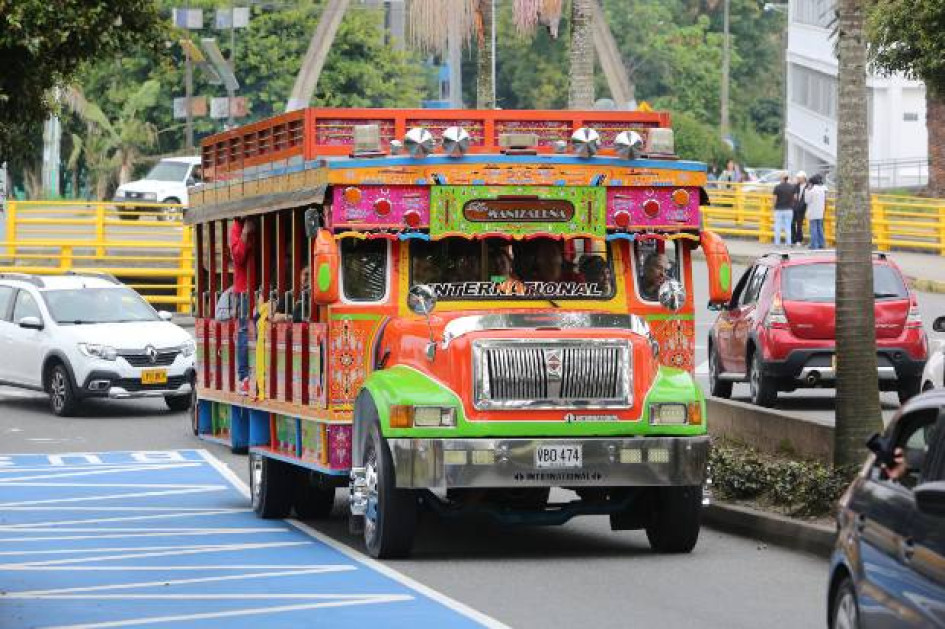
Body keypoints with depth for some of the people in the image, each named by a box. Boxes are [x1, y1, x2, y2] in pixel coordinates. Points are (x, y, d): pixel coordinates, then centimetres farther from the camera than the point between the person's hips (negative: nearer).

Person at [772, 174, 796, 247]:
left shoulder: (777, 187, -10)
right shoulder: (792, 187, -1)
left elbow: (775, 199, -8)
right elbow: (795, 198, 1)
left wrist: (774, 206, 9)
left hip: (779, 209, -2)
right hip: (789, 209, 2)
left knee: (778, 227, 5)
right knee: (788, 227, 9)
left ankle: (777, 243, 5)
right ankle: (788, 242, 7)